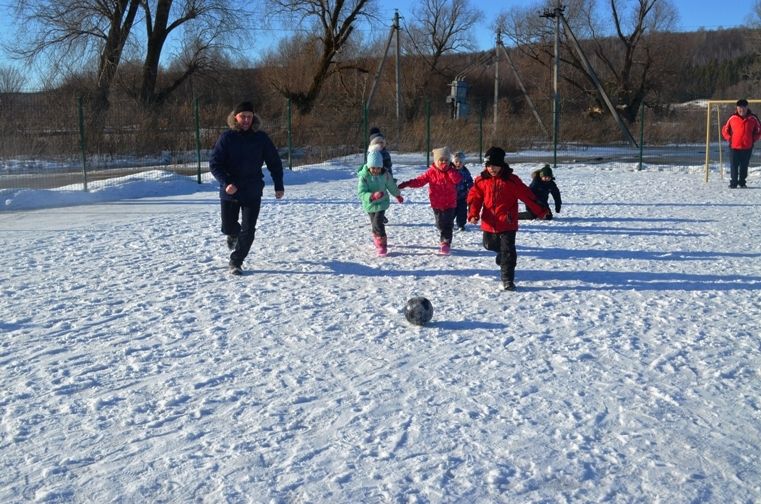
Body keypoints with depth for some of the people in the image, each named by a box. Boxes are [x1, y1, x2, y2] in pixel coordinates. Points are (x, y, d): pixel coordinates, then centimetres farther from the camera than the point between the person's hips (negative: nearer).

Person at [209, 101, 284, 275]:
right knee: (228, 227, 9)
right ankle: (234, 234, 45)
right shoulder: (226, 138, -6)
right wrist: (225, 183, -22)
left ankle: (236, 262, 9)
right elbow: (214, 163, -8)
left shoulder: (261, 138, -2)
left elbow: (274, 162, 8)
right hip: (230, 191, 0)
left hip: (253, 193, 0)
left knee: (248, 230, -5)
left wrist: (279, 185, 7)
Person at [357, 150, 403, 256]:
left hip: (382, 203, -1)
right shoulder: (364, 177, -20)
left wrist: (398, 195, 25)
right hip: (370, 204, 1)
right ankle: (379, 243, 36)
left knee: (377, 223, -18)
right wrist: (373, 196, -42)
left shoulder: (385, 174, -13)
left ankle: (382, 244, -6)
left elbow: (392, 186, 7)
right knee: (375, 224, 13)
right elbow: (361, 193, -25)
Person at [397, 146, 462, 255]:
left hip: (450, 204, -2)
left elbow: (458, 179, -22)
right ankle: (444, 241, 29)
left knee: (448, 225, -6)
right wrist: (407, 184, -14)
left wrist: (450, 170, -25)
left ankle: (445, 243, -4)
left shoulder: (451, 171, -4)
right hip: (437, 204, 2)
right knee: (440, 224, 12)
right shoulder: (431, 172, -3)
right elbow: (420, 180, -4)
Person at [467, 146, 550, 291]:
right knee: (490, 245, 20)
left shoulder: (511, 180, -6)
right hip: (489, 223, 4)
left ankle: (508, 280, -3)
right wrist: (473, 214, -15)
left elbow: (527, 195, -5)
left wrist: (540, 211, -4)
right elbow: (474, 198, 0)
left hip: (508, 223, -3)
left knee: (508, 251, -8)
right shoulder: (481, 180, 0)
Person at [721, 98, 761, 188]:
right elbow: (725, 130, 11)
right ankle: (733, 183, 4)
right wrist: (729, 138, -2)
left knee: (744, 166, 8)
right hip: (734, 146, -1)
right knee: (734, 166, -3)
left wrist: (753, 139, 3)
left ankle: (742, 182, 18)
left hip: (748, 147, 1)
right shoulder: (732, 118, -1)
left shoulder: (753, 118, 2)